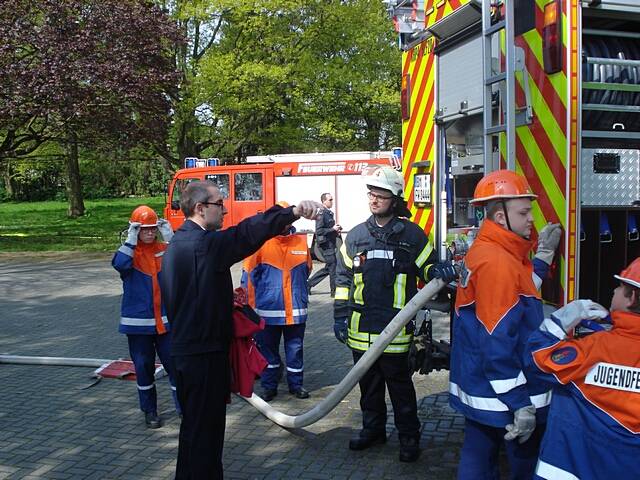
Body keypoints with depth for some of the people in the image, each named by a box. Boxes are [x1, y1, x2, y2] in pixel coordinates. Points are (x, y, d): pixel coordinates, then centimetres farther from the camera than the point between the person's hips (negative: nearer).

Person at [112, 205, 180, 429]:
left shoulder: (164, 249, 3)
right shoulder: (129, 251, 0)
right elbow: (120, 264, -23)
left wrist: (170, 238, -20)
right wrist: (131, 240, -21)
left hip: (166, 320, 1)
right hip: (138, 322, -1)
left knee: (174, 364, 2)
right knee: (144, 367, 8)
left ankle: (183, 406, 12)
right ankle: (149, 411, 23)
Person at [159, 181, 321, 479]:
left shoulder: (175, 245, 12)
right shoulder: (205, 244, -20)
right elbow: (248, 233, -36)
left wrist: (225, 297, 14)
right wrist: (294, 212, -46)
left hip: (183, 349, 10)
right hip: (206, 352, -10)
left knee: (193, 422, 23)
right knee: (206, 425, 3)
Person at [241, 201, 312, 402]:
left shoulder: (301, 242, 2)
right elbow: (248, 275, -3)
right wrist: (249, 306, -4)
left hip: (296, 310, 2)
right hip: (268, 310, -2)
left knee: (295, 349, 12)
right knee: (268, 350, 11)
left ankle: (296, 384, 27)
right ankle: (269, 386, 25)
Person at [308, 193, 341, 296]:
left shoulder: (329, 213, 16)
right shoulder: (321, 214, -13)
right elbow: (319, 231, -20)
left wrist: (336, 230, 10)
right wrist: (333, 229, -19)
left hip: (331, 244, 10)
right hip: (326, 244, -10)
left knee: (328, 268, 14)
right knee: (333, 267, -3)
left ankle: (309, 284, 21)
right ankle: (334, 291, 8)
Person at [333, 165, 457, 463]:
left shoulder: (411, 234, -2)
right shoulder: (356, 235, 8)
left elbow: (427, 268, 7)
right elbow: (344, 278, 11)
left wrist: (440, 273, -17)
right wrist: (340, 316, 7)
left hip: (395, 326, -4)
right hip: (362, 327, 4)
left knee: (400, 384, 5)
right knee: (369, 382, 16)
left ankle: (409, 436, 20)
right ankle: (373, 429, 33)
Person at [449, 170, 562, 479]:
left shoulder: (483, 251, 8)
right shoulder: (498, 262, -23)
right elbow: (498, 341, -26)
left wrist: (543, 256, 13)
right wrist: (521, 404, -23)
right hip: (502, 396, -10)